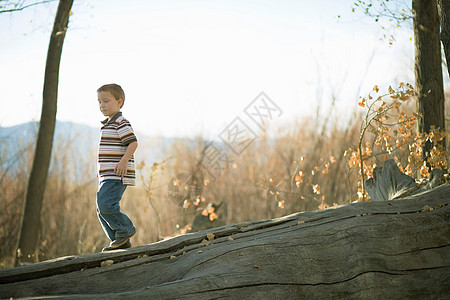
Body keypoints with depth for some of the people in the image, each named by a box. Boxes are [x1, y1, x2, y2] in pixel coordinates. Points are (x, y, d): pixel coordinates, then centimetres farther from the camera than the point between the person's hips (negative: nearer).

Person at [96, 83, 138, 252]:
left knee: (105, 204, -20)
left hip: (117, 175, -10)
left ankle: (125, 230, -3)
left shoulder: (120, 123, -9)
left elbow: (133, 143, -19)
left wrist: (123, 162, -27)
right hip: (107, 176, 10)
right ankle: (121, 241, 12)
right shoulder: (108, 124, 22)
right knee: (101, 211, 8)